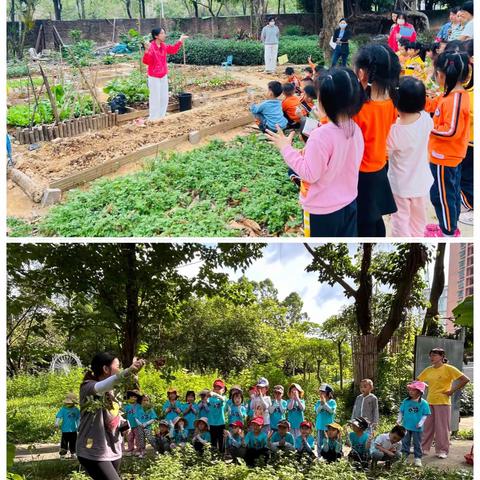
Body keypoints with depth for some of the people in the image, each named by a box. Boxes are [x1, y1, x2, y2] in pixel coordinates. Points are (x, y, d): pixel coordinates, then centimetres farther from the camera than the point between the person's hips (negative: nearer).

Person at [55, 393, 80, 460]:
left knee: (73, 443, 13)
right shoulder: (63, 409, -8)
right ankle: (62, 454, 9)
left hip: (73, 430, 3)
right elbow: (58, 416, -14)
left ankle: (72, 453, 27)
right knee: (64, 443, -1)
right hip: (65, 430, -3)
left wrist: (78, 426, 16)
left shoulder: (76, 410, 1)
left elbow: (78, 418, 13)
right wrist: (56, 423, -28)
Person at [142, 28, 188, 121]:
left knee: (164, 97, 15)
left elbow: (173, 50, 23)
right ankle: (153, 118, 5)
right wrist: (147, 51, -41)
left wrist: (180, 41, 19)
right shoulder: (151, 47, -20)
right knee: (155, 98, -4)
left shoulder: (164, 46, 4)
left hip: (164, 75, 8)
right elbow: (146, 61, -26)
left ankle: (161, 116, 28)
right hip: (154, 77, -8)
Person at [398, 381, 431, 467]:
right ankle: (403, 456, 21)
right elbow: (401, 411, 7)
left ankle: (417, 458, 18)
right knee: (405, 442, 11)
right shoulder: (406, 401, 0)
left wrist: (421, 422, -17)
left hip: (417, 428, -2)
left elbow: (425, 414, -5)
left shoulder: (423, 403, -8)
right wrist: (399, 419, -5)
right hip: (406, 426, 3)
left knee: (417, 443, 8)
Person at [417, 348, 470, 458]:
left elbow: (465, 379, -13)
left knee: (442, 427, 0)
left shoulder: (448, 369, -8)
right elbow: (417, 381, 19)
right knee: (427, 427, 9)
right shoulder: (428, 370, 8)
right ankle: (424, 448, 18)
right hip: (429, 402, 5)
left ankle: (442, 451, 9)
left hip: (442, 402, -5)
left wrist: (452, 391, -12)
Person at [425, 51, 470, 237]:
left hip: (444, 158, -10)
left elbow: (451, 131, -29)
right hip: (453, 155, 10)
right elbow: (432, 105, 13)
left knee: (441, 195, 3)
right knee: (452, 192, 20)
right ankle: (450, 226, 33)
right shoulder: (458, 94, 5)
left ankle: (448, 233, 14)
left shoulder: (454, 99, -26)